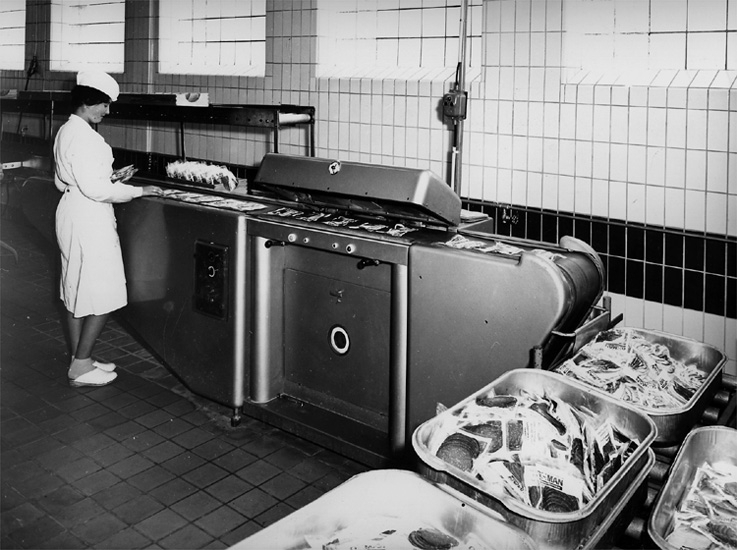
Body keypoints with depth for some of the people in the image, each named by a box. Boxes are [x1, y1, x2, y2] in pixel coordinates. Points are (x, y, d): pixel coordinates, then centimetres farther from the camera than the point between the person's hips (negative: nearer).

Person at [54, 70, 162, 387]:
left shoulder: (66, 132, 13)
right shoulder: (83, 136, -19)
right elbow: (94, 188, -24)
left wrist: (110, 180, 18)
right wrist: (139, 191, -17)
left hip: (73, 212, 11)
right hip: (89, 219, -11)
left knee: (77, 292, 15)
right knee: (103, 298, -3)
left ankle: (79, 360, 25)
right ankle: (80, 368, 4)